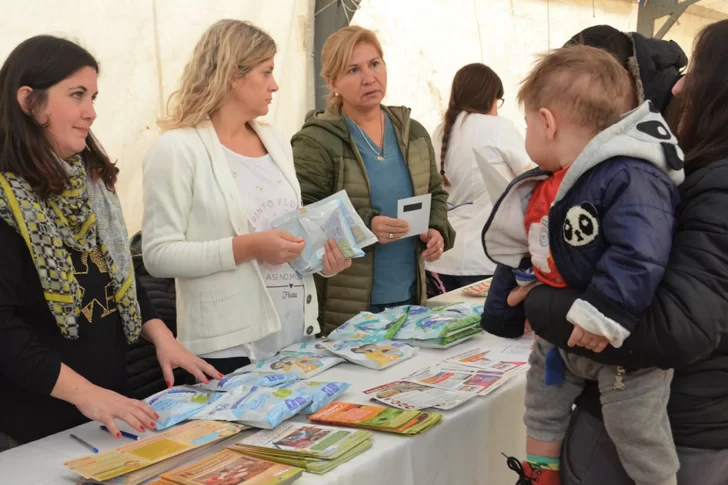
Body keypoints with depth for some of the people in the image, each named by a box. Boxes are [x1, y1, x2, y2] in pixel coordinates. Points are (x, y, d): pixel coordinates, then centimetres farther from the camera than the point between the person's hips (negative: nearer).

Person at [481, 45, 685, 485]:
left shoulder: (629, 179, -27)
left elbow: (639, 255, -38)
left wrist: (605, 315, -39)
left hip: (625, 345, -9)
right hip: (561, 334, 9)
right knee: (542, 408, 22)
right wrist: (504, 313, 18)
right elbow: (521, 255, 13)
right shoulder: (545, 188, 4)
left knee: (640, 441, 2)